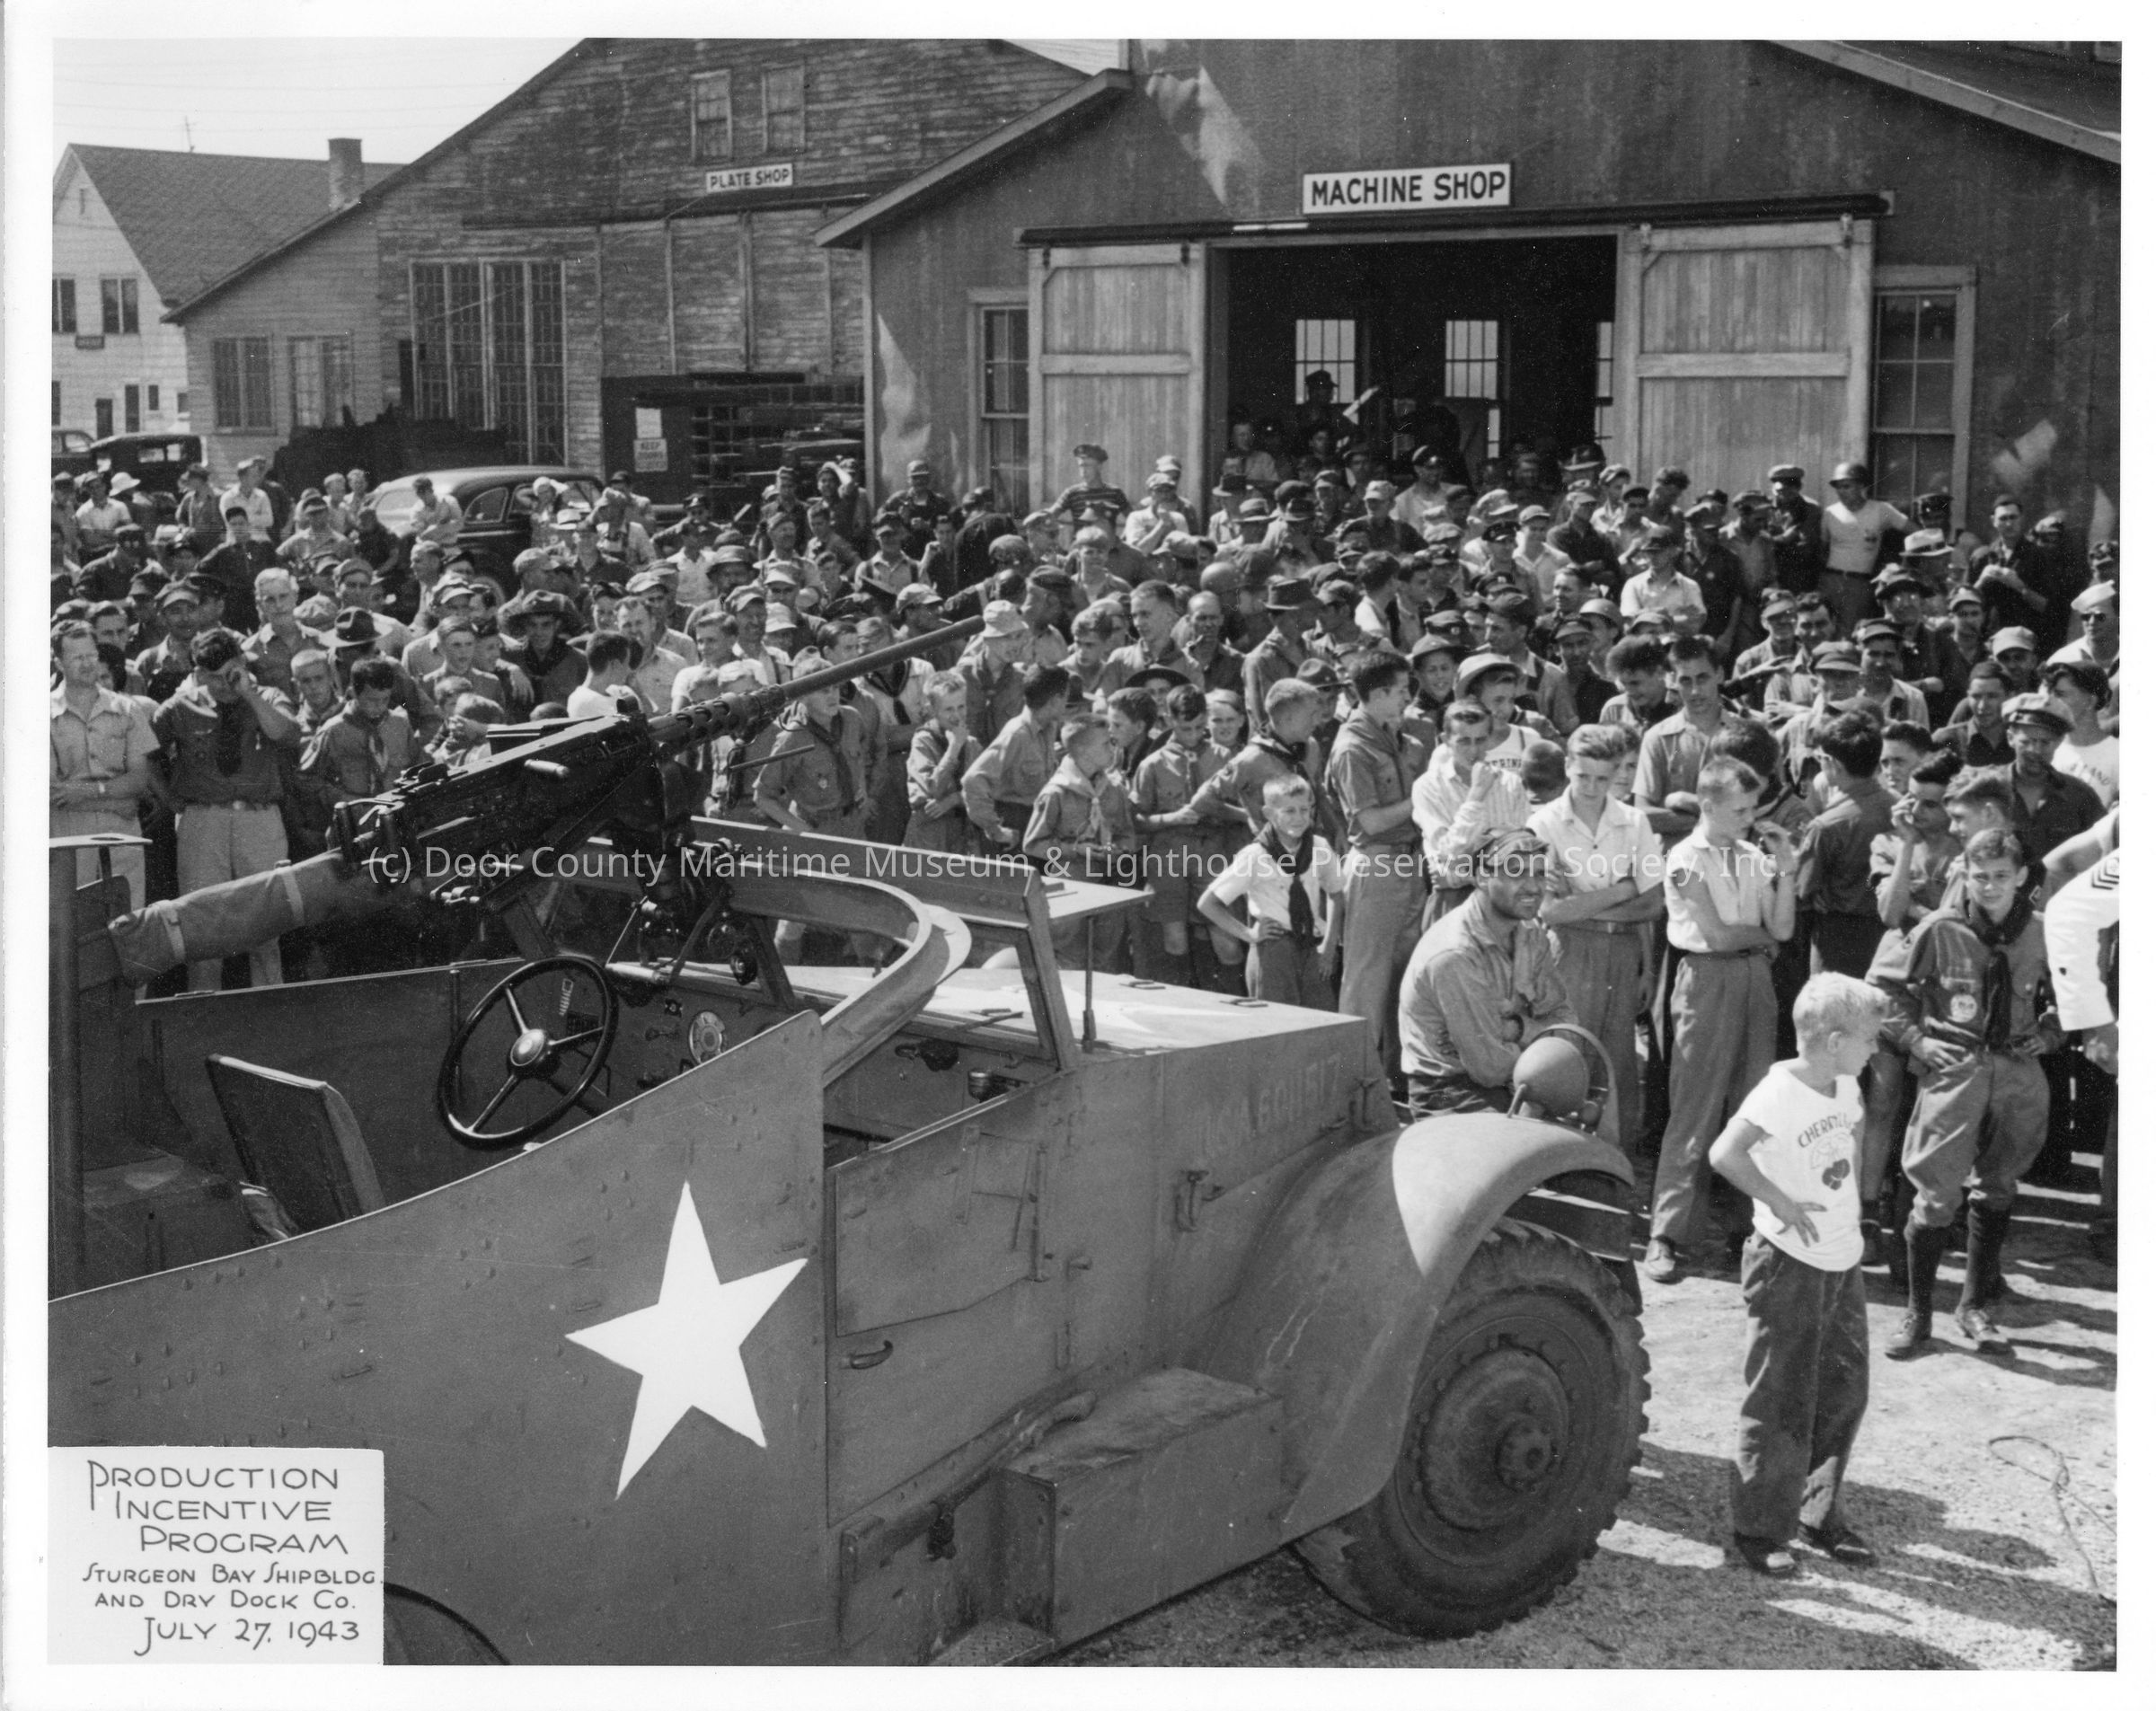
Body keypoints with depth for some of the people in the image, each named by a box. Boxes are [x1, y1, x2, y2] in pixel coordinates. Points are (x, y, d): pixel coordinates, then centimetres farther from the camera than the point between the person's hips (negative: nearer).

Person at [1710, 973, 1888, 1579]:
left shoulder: (1845, 1086, 5)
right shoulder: (1779, 1092, -20)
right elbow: (1724, 1154, -32)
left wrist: (1846, 1208, 13)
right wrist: (1781, 1204, -25)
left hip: (1843, 1261, 8)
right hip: (1789, 1263, -8)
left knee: (1845, 1392, 13)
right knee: (1783, 1403, 0)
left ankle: (1819, 1512, 28)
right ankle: (1761, 1529, 11)